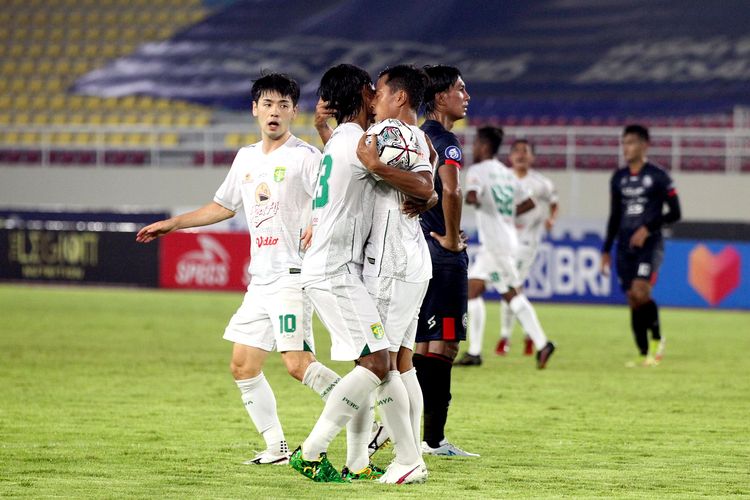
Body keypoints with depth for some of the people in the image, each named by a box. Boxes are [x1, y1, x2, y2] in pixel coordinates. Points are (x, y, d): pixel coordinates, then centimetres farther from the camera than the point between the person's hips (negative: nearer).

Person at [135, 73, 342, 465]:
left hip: (293, 275, -8)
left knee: (297, 362, -21)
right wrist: (172, 224, 32)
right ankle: (276, 448, 13)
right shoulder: (247, 158, 17)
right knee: (243, 366, 7)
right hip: (260, 281, 8)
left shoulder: (304, 157, -6)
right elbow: (223, 206, 31)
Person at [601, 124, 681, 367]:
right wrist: (606, 250, 16)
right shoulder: (618, 178, 13)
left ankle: (657, 339, -1)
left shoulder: (658, 176, -4)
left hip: (649, 244, -5)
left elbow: (675, 213, -3)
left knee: (640, 292, -22)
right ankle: (644, 355, 7)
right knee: (633, 301, 1)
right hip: (625, 246, 5)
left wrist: (648, 228, -15)